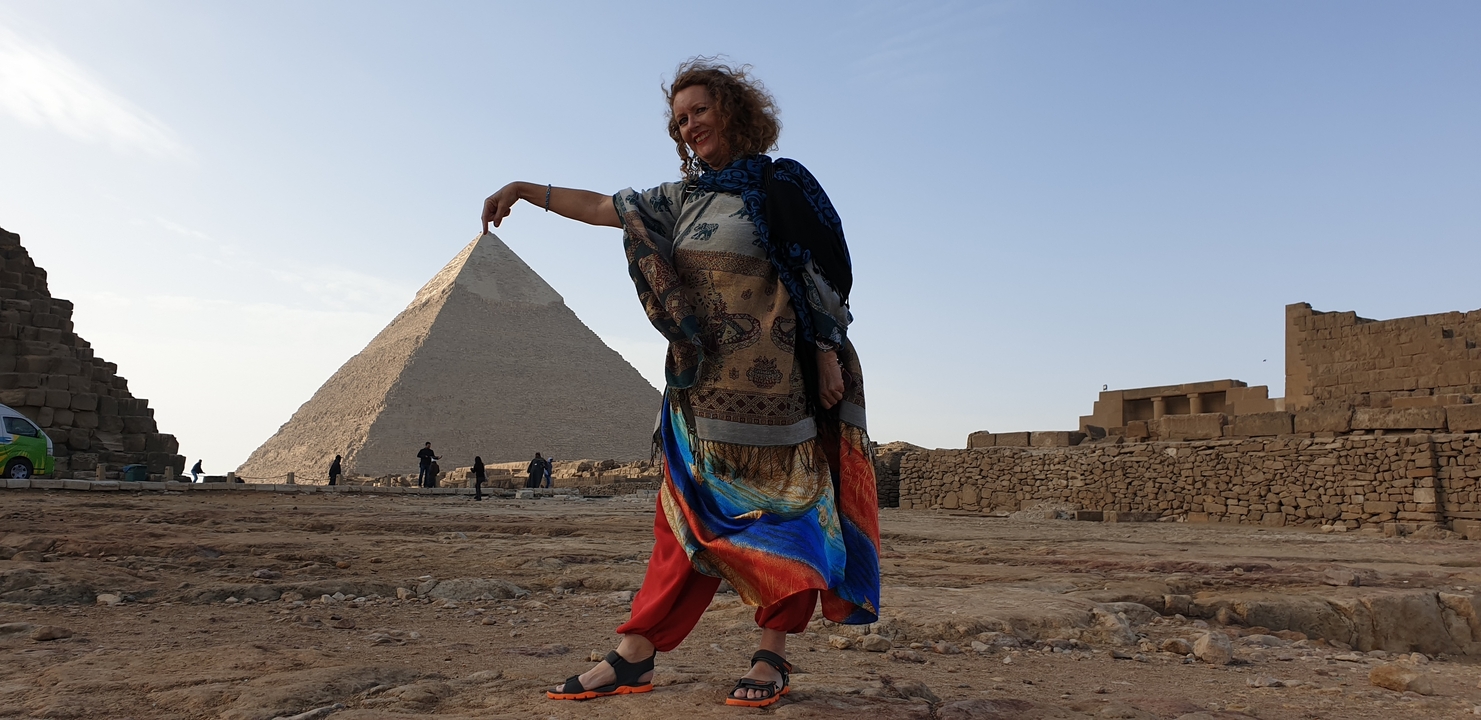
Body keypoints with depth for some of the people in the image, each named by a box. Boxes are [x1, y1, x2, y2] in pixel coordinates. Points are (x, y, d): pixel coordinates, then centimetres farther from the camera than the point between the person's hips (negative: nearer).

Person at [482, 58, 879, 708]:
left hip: (769, 386, -5)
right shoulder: (683, 198, 17)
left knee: (776, 508, 0)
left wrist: (827, 354, -10)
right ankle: (634, 656, 3)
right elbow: (607, 207, 21)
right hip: (700, 386, 5)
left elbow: (822, 276, -3)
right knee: (691, 515, 4)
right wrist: (527, 189, 17)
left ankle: (772, 658, 7)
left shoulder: (781, 184, 1)